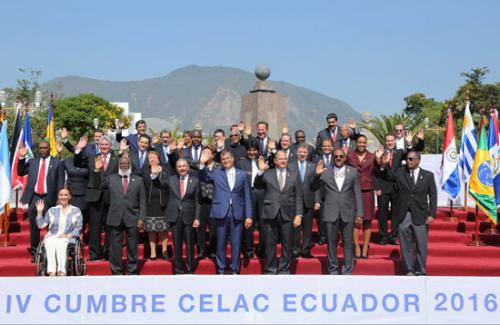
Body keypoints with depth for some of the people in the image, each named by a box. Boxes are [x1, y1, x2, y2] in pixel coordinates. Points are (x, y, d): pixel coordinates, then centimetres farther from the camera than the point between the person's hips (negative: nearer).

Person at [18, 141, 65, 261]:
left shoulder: (57, 162, 5)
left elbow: (60, 182, 1)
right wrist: (22, 158, 2)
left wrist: (59, 198, -7)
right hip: (34, 197, 3)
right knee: (34, 227, 5)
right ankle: (34, 253, 13)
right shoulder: (32, 162, 15)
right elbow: (20, 172, 13)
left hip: (49, 198, -3)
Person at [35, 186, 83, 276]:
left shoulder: (76, 211, 14)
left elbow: (78, 228, 6)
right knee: (50, 243, -35)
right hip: (52, 236, 2)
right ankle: (52, 272, -48)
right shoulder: (52, 210, 21)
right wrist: (39, 212, 4)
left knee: (60, 243, -38)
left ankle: (61, 271, -52)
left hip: (68, 238, -2)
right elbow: (41, 225, 15)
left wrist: (68, 235, -10)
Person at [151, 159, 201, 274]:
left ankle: (189, 270, 16)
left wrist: (197, 218, -6)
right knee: (177, 245, 7)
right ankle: (178, 270, 15)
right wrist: (155, 174, -13)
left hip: (189, 217, -1)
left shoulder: (195, 181, 1)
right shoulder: (171, 179, 6)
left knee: (189, 245, 5)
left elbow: (198, 202, 0)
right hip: (175, 217, 1)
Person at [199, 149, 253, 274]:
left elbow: (247, 196, 7)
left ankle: (234, 270, 13)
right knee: (221, 244, 5)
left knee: (236, 244, 3)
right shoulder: (216, 173, 9)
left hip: (237, 214, 0)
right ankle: (221, 270, 15)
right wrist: (202, 163, -22)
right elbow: (204, 177, -7)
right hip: (221, 213, 0)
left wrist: (248, 216, 2)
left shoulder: (242, 174, 9)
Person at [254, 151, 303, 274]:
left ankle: (284, 270, 16)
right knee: (270, 244, 4)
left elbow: (298, 197, 6)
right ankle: (270, 270, 15)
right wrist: (260, 171, -15)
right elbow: (257, 186, -3)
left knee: (287, 245, 5)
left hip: (288, 214, 1)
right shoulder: (267, 174, 7)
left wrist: (298, 215, -2)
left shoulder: (294, 175, 9)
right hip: (270, 214, -1)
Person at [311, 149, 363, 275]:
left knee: (348, 243, 4)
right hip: (330, 213, 0)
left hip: (347, 213, 0)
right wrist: (317, 175, -13)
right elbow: (313, 188, 5)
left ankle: (347, 270, 13)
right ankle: (333, 269, 18)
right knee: (331, 243, 7)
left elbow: (357, 193, 5)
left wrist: (359, 213, 0)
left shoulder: (353, 172, 5)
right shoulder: (325, 172, 5)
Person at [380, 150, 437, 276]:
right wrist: (384, 165, -18)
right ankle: (409, 271, 18)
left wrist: (431, 214, -7)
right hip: (404, 216, 1)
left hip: (420, 216, -1)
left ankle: (421, 272, 15)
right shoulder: (400, 173, 6)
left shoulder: (428, 175, 3)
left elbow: (433, 196, 1)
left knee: (421, 246, 3)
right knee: (406, 246, 7)